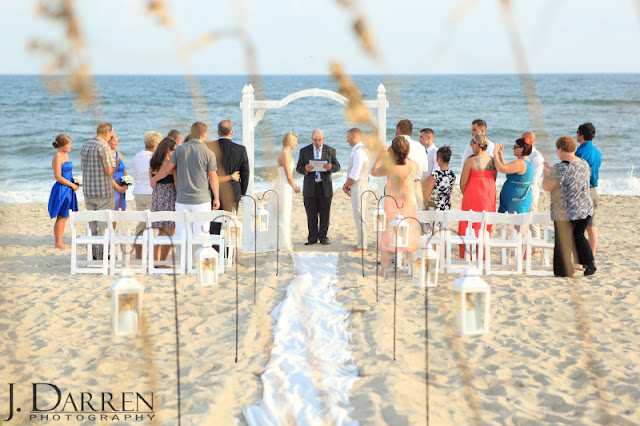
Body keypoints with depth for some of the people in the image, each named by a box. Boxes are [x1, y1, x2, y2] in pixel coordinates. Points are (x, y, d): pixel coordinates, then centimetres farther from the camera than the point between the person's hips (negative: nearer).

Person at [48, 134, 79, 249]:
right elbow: (58, 177, -19)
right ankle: (58, 243, 5)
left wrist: (75, 182, 9)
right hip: (61, 189, -9)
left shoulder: (66, 155, 14)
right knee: (61, 217, -3)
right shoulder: (57, 157, -15)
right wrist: (72, 185, -13)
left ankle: (59, 242, 18)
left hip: (68, 189, 9)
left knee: (64, 217, 12)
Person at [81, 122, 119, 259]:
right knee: (103, 224, -1)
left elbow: (83, 167, 16)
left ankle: (93, 253, 20)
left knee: (92, 224, 15)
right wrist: (116, 164, 3)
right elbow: (109, 171, -16)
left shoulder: (85, 146, 9)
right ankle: (101, 255, 0)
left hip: (88, 191, 7)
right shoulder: (104, 147, -15)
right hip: (103, 192, -7)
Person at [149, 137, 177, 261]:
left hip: (156, 199, 7)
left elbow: (152, 184, 12)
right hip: (169, 199, -7)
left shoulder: (152, 164, 8)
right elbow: (176, 185, -11)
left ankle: (156, 260, 16)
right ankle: (163, 261, 0)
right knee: (169, 233, -1)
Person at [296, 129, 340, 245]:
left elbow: (337, 166, 4)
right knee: (311, 215, 1)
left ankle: (323, 236, 11)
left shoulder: (330, 151, 5)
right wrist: (305, 169, -20)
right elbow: (298, 168, 3)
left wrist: (330, 167, -20)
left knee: (325, 214, 1)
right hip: (310, 187, 0)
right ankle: (312, 238, 8)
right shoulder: (304, 151, 5)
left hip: (325, 187, 0)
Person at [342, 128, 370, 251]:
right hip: (358, 186, 10)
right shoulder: (361, 150, 15)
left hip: (358, 186, -10)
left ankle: (362, 246, -2)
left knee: (359, 216, -6)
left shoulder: (359, 152, -18)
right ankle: (361, 242, 24)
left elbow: (354, 175, -20)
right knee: (359, 216, 16)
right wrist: (348, 186, 10)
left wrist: (345, 186, -5)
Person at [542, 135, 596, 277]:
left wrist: (546, 172, 3)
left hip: (566, 212, -7)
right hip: (585, 209, 7)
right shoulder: (584, 164, 4)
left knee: (563, 241, 6)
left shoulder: (561, 168, -21)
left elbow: (546, 187, -17)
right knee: (579, 236, 23)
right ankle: (589, 264, 14)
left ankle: (564, 271, 12)